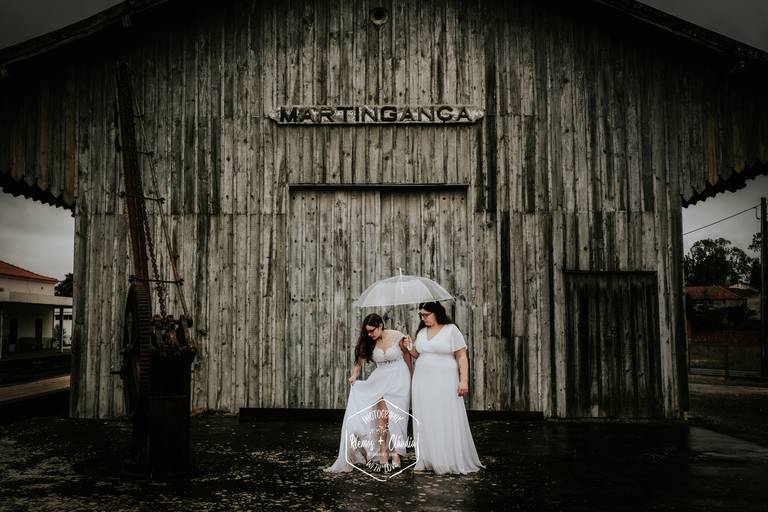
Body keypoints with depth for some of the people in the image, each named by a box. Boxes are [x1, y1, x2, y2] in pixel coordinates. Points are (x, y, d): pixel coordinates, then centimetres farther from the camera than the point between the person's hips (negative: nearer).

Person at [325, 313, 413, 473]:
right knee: (382, 415, -12)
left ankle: (396, 456, 2)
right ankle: (383, 455, -9)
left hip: (398, 378, -3)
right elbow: (360, 360, -4)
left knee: (395, 417, -5)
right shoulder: (370, 342, 2)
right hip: (380, 380, 3)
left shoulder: (397, 336, -9)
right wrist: (354, 375, -23)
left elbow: (407, 355, 3)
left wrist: (411, 378, 10)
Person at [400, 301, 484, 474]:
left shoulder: (451, 330, -5)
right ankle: (427, 460, 10)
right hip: (422, 382, 5)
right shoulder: (421, 332, 11)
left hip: (444, 382, -5)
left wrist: (464, 380, -12)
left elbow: (462, 357, -5)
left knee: (448, 421, -4)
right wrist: (410, 348, 2)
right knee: (425, 422, 4)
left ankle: (453, 461, 4)